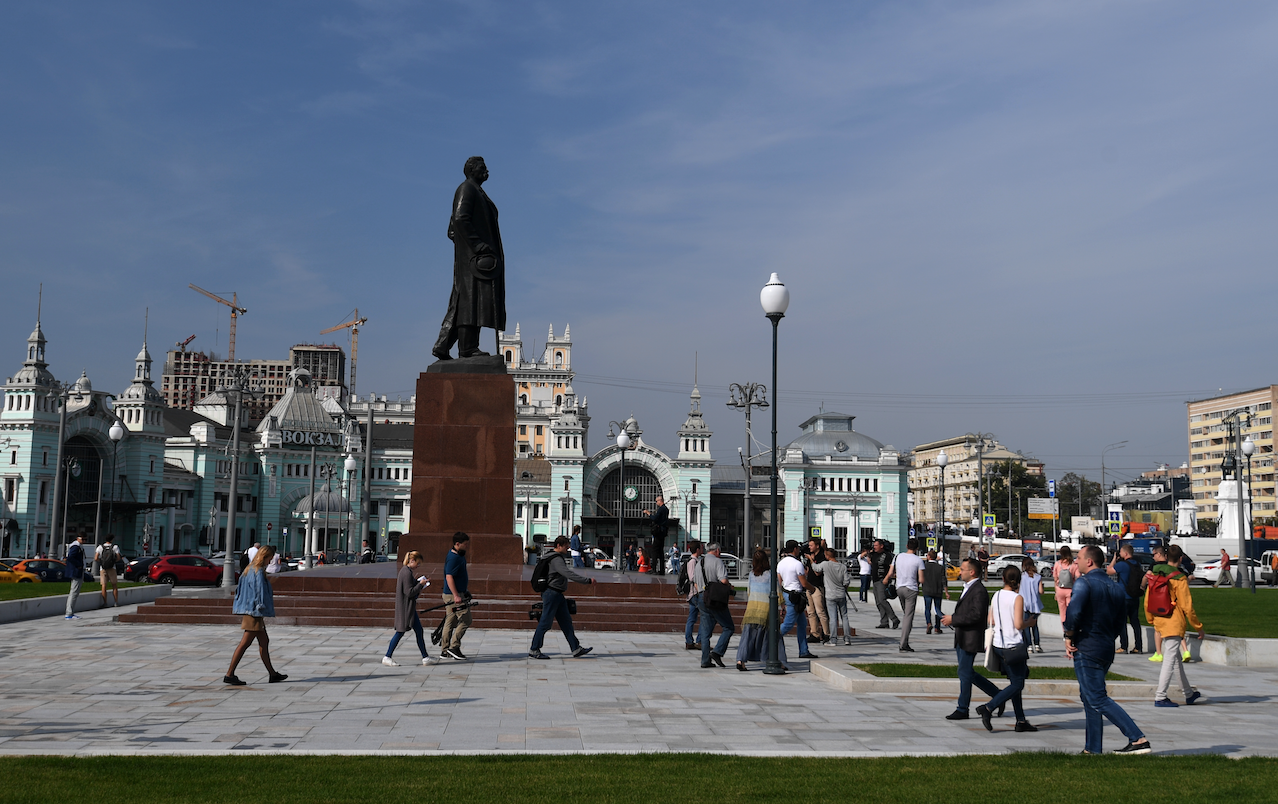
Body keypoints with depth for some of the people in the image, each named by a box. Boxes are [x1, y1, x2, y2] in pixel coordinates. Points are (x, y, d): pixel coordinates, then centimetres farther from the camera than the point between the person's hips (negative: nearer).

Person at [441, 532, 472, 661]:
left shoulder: (458, 555, 13)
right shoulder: (453, 558, -19)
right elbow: (449, 577, -25)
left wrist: (466, 577, 22)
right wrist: (456, 595, -28)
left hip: (454, 594, 10)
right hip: (454, 595, -10)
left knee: (450, 622, 12)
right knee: (465, 620, -8)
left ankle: (445, 650, 16)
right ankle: (454, 646, -5)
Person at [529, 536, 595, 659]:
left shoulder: (558, 558, 16)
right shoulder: (556, 560, -17)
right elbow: (569, 574, -27)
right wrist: (587, 580, -26)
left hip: (558, 595, 11)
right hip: (552, 594, -11)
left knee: (566, 622, 9)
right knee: (545, 623, -5)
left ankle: (576, 649, 10)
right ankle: (534, 651, 2)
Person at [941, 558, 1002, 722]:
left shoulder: (979, 591, -16)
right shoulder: (968, 588, 16)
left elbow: (976, 615, -25)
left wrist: (953, 619, -20)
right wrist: (951, 620, 9)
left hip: (970, 639, -10)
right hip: (961, 638, 10)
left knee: (964, 673, -3)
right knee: (967, 673, 15)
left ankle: (962, 709, 6)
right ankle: (997, 695, 26)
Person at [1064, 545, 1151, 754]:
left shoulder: (1083, 583, -12)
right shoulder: (1115, 588, 13)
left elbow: (1074, 612, -25)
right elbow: (1119, 620, 15)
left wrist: (1069, 637, -12)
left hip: (1086, 649, -9)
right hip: (1106, 649, 9)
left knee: (1098, 699, -7)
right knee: (1089, 698, 16)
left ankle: (1138, 739, -14)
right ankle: (1092, 749, 18)